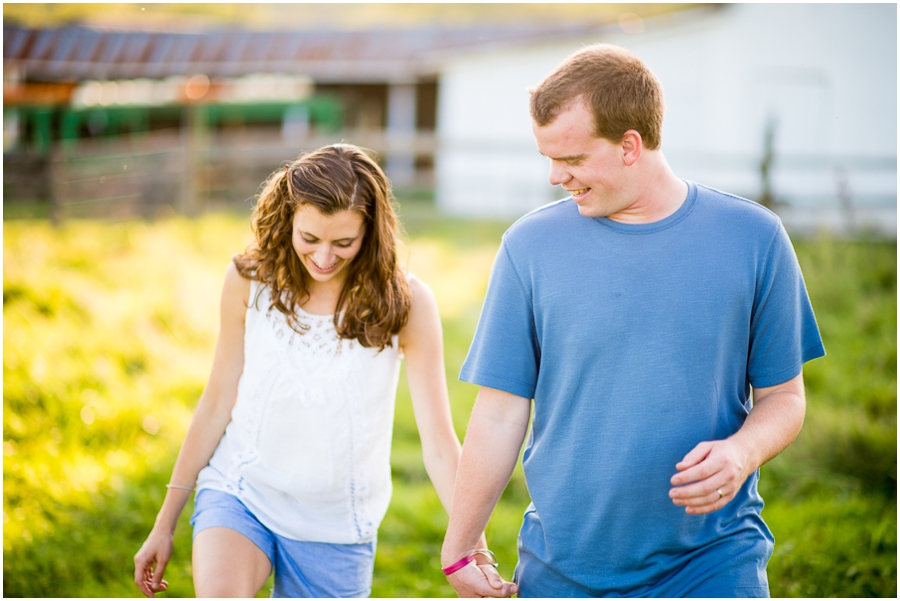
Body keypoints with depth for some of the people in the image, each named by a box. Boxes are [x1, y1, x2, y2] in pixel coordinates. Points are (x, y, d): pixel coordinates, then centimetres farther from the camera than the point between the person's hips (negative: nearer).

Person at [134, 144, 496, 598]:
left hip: (333, 525, 0)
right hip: (240, 493, 0)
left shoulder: (405, 303, -14)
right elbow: (216, 405, 2)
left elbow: (439, 443, -15)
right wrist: (164, 524, 7)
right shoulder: (249, 280, -8)